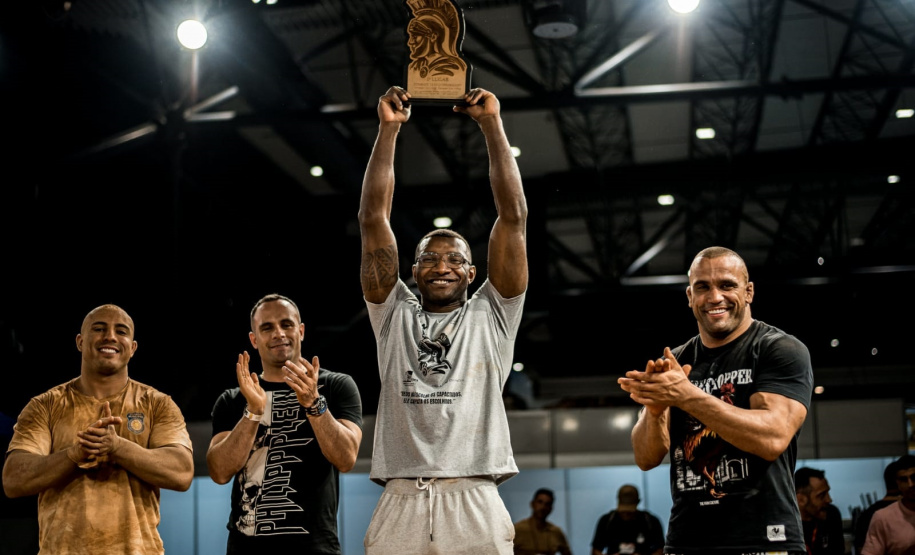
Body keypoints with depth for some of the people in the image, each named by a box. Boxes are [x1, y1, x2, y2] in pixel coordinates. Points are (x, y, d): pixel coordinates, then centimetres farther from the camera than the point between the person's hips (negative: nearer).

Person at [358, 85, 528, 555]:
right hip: (400, 503, 1)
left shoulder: (491, 316, 15)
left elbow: (513, 217, 7)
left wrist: (492, 126, 6)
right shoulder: (394, 314, 17)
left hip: (475, 504, -1)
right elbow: (373, 220, 11)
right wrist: (388, 129, 8)